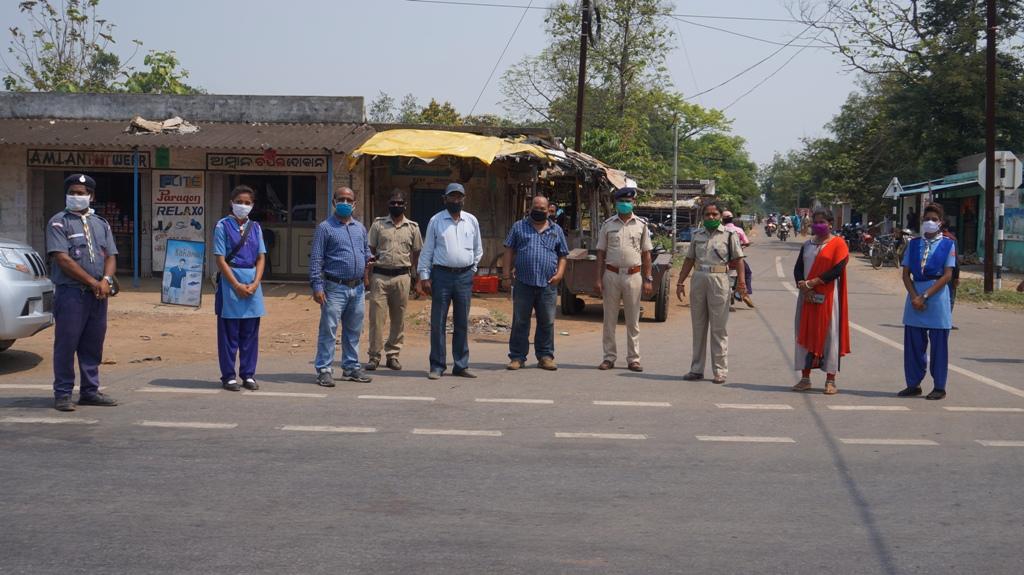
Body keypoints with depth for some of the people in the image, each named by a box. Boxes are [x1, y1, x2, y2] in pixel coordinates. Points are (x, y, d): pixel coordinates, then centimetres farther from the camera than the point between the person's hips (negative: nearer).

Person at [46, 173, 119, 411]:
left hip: (98, 294, 6)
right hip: (70, 292, -5)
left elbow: (110, 256, 12)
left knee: (93, 345, 9)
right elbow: (62, 259, -11)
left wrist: (106, 280, -9)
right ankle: (62, 394, 2)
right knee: (66, 344, -4)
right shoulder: (59, 223, -2)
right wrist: (92, 282, -14)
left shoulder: (101, 224, 17)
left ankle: (90, 391, 18)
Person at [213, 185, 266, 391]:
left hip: (252, 282, 4)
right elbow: (220, 260, -7)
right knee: (229, 334, 0)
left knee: (250, 334, 8)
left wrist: (255, 283, -6)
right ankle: (228, 376, 7)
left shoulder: (255, 227, 11)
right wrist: (237, 286, -12)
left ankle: (248, 375, 16)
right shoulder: (223, 226, -3)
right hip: (230, 281, -4)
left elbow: (261, 257, 9)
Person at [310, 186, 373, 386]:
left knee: (353, 331, 12)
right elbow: (316, 259, -7)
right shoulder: (325, 227, -3)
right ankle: (324, 370, 0)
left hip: (358, 289, 6)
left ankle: (351, 368, 21)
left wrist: (368, 262, 3)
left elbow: (366, 250, 27)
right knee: (328, 330, -5)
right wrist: (317, 286, -14)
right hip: (335, 288, -6)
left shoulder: (360, 227, 14)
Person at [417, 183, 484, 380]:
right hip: (442, 275, -2)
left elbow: (478, 250, 18)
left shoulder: (472, 221, 8)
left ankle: (461, 365, 15)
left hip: (464, 276, 3)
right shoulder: (436, 221, 1)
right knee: (438, 323, -1)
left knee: (462, 323, 7)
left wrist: (471, 269, 11)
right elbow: (427, 250, 1)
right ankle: (437, 366, 5)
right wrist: (424, 276, -4)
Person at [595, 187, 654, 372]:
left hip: (633, 275, 0)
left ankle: (633, 359, 12)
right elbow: (601, 252, 5)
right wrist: (598, 279, -2)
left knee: (633, 321, 5)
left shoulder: (641, 224, 5)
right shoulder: (608, 224, 4)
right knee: (609, 319, 4)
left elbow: (646, 253, 6)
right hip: (611, 274, 0)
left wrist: (648, 280, 0)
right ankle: (609, 357, 12)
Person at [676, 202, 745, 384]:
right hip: (698, 280, 4)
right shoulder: (697, 234, 13)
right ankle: (696, 369, 16)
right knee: (698, 327, 9)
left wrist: (741, 281, -15)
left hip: (719, 280, -4)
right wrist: (681, 282, 11)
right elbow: (689, 260, 15)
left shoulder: (729, 235, 1)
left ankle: (720, 371, 4)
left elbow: (738, 259, -3)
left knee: (718, 328, -1)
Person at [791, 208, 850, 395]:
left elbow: (837, 270, -13)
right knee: (805, 333, 5)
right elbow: (798, 268, 9)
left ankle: (830, 380, 2)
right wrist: (803, 286, -11)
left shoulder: (838, 244, -2)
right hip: (807, 296, 5)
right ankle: (805, 378, 11)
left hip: (828, 297, -5)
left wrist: (812, 283, -14)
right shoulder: (807, 245, 14)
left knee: (828, 334, -3)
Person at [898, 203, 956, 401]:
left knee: (939, 345, 2)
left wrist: (925, 296, -13)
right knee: (913, 343, 7)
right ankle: (913, 384, 17)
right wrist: (914, 296, -9)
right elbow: (906, 274, 6)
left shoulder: (948, 244, -2)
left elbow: (947, 275, -8)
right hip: (915, 295, 3)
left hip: (937, 295, -3)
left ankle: (939, 387, 11)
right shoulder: (914, 244, 8)